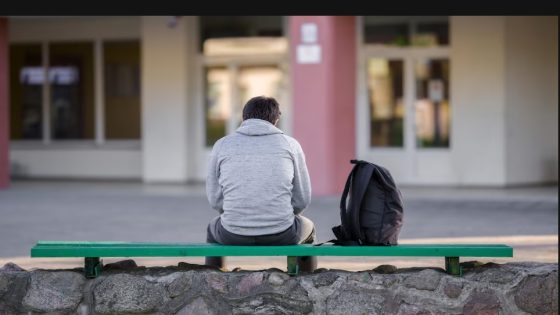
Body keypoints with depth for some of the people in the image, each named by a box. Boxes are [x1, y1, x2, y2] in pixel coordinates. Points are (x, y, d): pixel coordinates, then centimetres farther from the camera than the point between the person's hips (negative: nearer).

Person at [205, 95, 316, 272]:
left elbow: (215, 199, 10)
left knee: (213, 229, 38)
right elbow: (302, 199, 7)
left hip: (233, 236, 1)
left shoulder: (222, 145, 6)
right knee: (307, 228, 36)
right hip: (281, 236, -1)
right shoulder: (290, 144, 5)